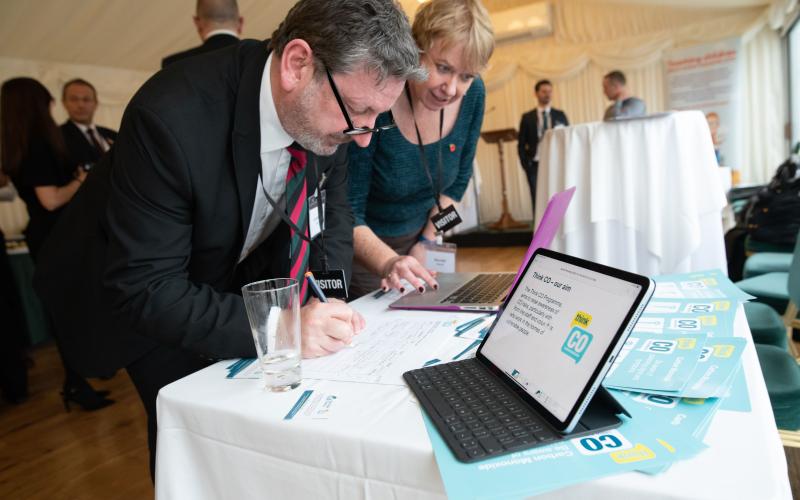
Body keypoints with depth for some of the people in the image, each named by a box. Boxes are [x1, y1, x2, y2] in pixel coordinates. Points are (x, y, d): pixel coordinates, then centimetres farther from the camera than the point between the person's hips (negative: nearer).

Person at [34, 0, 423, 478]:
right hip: (136, 295, -4)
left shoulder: (328, 108, -17)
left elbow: (334, 210, -4)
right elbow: (142, 286, -31)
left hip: (236, 281, 5)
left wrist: (327, 300, -21)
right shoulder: (172, 116, -35)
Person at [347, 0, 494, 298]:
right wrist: (388, 262, -40)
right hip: (361, 247, -4)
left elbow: (457, 180, 1)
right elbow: (347, 211, -25)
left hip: (417, 238, 5)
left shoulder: (473, 95, -13)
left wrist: (427, 244, -6)